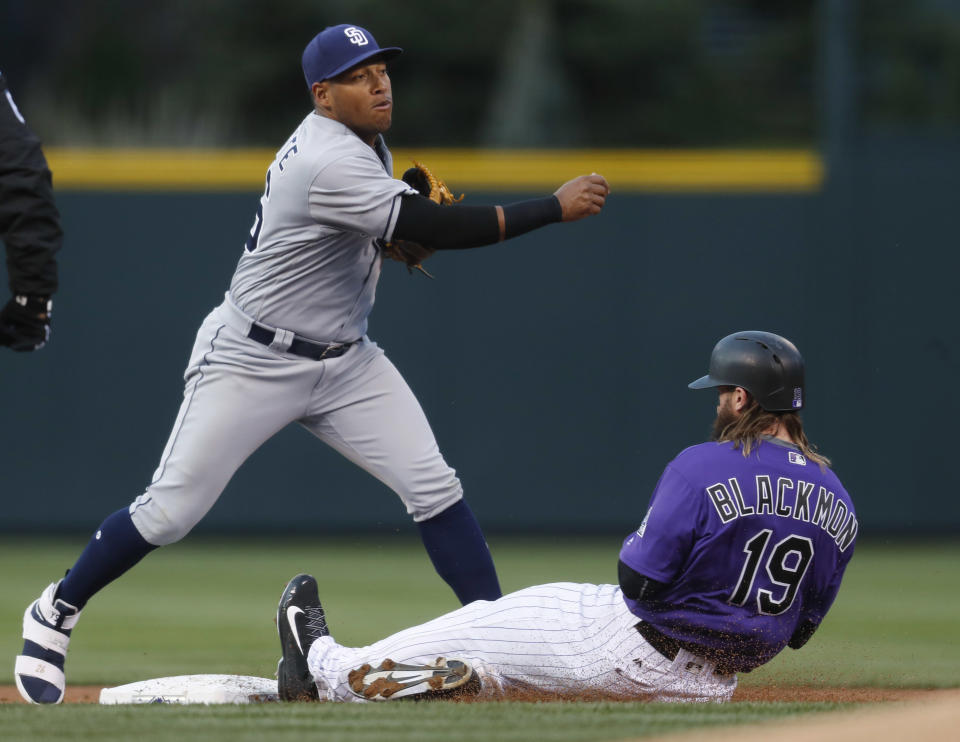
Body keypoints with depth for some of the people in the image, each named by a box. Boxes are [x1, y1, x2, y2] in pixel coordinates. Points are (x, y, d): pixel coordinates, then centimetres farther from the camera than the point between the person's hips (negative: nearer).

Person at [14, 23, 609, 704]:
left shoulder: (369, 148, 4)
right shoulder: (329, 162, -27)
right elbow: (433, 228, -33)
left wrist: (416, 215, -3)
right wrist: (557, 208, -30)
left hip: (346, 362, 8)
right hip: (254, 360, -8)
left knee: (434, 488, -8)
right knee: (170, 513, -3)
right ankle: (57, 613, 17)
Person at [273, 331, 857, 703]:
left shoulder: (706, 467, -19)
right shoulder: (840, 505, 2)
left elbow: (639, 580, -18)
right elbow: (800, 629, 8)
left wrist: (638, 542, 4)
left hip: (632, 650, -6)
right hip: (714, 687, 6)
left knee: (490, 624, 15)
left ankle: (336, 672, 31)